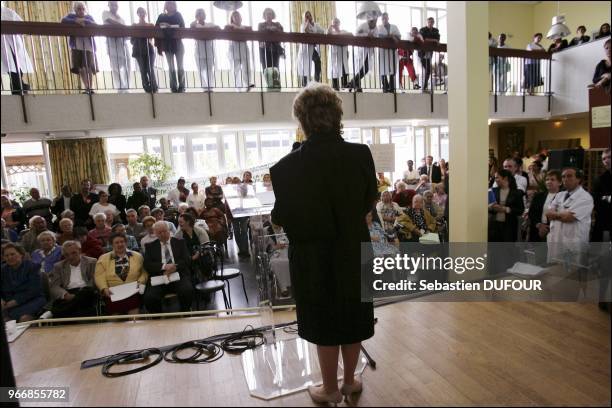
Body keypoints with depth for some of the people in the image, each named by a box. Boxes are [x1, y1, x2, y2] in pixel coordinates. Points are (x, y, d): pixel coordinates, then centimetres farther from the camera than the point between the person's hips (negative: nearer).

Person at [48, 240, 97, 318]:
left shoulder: (91, 262, 13)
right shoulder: (59, 266, 20)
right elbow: (53, 286, 8)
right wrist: (66, 295, -15)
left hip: (86, 293, 0)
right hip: (67, 295, 0)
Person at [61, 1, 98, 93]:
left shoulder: (88, 17, 14)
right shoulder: (71, 16, 11)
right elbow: (63, 21, -6)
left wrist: (84, 21, -15)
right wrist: (75, 21, -15)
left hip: (89, 46, 0)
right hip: (77, 46, 0)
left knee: (90, 68, -7)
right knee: (81, 68, -8)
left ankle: (91, 88, -4)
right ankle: (87, 88, -6)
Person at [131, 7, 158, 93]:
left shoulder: (151, 25, 7)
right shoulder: (134, 26, 10)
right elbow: (132, 40, 9)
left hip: (149, 49, -1)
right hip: (139, 51, 1)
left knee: (151, 70, -8)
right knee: (143, 71, -2)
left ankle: (154, 89, -1)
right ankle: (147, 89, 3)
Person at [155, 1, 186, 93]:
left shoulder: (178, 15, 3)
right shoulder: (161, 17, 5)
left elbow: (182, 27, -8)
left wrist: (170, 26, -23)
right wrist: (158, 46, -5)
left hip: (177, 44, -1)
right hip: (167, 45, 1)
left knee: (180, 66, 0)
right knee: (171, 67, 3)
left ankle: (181, 87, 4)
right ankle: (173, 87, 5)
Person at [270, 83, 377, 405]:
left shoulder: (288, 166, -20)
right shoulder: (361, 155, -11)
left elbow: (282, 219, -12)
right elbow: (369, 202, 2)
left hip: (314, 260, -3)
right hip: (354, 253, 3)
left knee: (324, 325, 16)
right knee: (352, 319, 21)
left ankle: (331, 390, 36)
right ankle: (350, 381, 42)